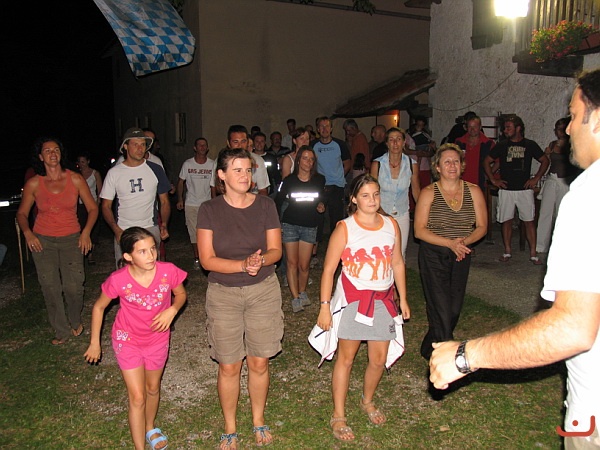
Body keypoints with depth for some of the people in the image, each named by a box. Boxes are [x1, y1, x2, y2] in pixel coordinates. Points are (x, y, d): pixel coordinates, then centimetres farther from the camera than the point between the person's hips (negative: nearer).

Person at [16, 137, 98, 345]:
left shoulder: (75, 179, -3)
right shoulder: (33, 184, -2)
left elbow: (92, 208, 1)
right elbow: (22, 213, 8)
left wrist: (86, 231, -12)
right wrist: (27, 232, -10)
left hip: (71, 239, 0)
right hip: (42, 240, 1)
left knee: (74, 285, -6)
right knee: (50, 287, 0)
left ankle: (75, 321, 24)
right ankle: (62, 330, 18)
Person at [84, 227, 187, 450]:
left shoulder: (168, 271, -25)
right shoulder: (118, 280, -27)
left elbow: (181, 294, -4)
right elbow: (99, 307, -9)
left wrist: (172, 310, -25)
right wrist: (94, 343, -1)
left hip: (157, 339, 3)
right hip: (128, 341, -2)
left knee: (153, 388, 24)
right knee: (137, 397, -1)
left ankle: (150, 428, 51)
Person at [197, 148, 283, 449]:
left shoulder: (265, 205, -2)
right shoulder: (210, 210, -6)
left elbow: (276, 250, -1)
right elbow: (207, 260, -11)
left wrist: (261, 261, -23)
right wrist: (244, 265, -23)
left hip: (263, 291, 1)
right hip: (223, 294, -1)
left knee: (259, 363, 11)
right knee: (229, 366, 7)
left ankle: (258, 421, 35)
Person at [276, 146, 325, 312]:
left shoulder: (319, 180, 1)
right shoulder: (289, 180, -3)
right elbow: (278, 201, 6)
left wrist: (320, 205, -2)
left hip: (309, 226, 1)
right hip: (290, 224, -1)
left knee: (304, 265, 1)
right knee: (291, 262, -2)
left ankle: (302, 292, 24)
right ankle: (295, 298, 5)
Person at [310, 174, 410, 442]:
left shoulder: (391, 224, 3)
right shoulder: (344, 229, -10)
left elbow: (397, 263, 11)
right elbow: (329, 269, -9)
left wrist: (403, 299, 12)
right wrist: (325, 306, -12)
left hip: (383, 300, 4)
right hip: (352, 299, -4)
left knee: (379, 359, 12)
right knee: (346, 357, 4)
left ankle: (368, 402, 39)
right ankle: (338, 416, 20)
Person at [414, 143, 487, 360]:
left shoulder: (473, 191, 3)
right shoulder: (429, 193, -7)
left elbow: (482, 227, 5)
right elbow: (419, 230, -12)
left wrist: (465, 241, -15)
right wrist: (450, 243, -21)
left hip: (461, 257, 4)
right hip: (433, 256, -4)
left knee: (454, 309, 9)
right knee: (441, 310, -7)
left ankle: (431, 348, 32)